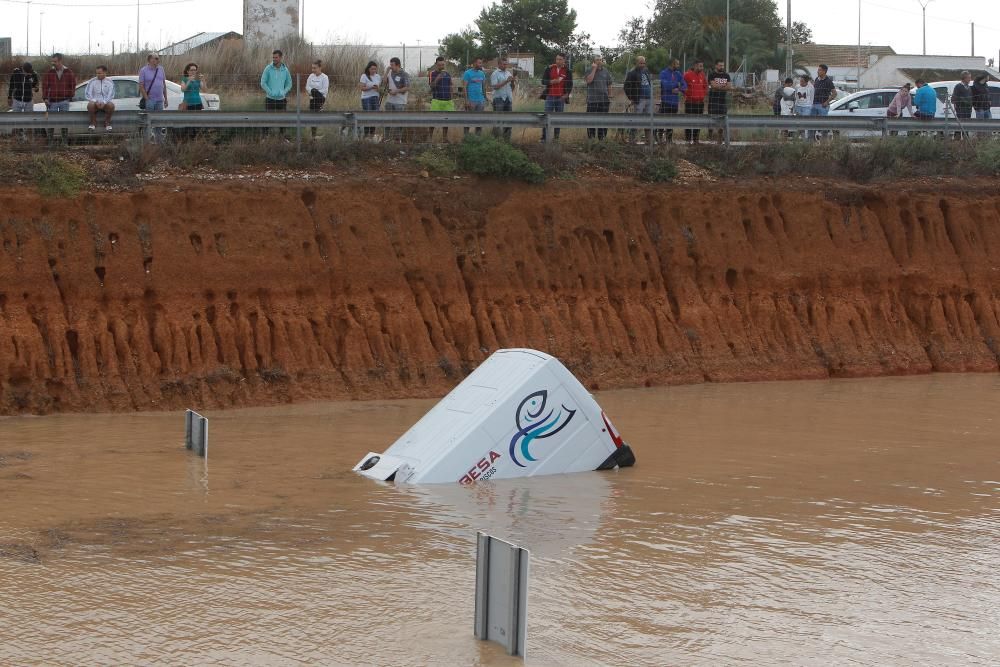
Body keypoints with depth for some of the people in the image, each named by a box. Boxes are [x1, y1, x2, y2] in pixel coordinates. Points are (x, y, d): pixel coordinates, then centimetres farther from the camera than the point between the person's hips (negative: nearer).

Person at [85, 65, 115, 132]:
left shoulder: (110, 82, 6)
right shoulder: (92, 82, 6)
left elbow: (111, 95, -1)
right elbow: (87, 94, 2)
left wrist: (104, 102, -19)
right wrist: (95, 101, -15)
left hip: (106, 102, 0)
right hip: (95, 102, 0)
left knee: (111, 105, -34)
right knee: (90, 104, -35)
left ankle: (107, 123, -14)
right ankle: (93, 123, -15)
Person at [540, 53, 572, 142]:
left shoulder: (567, 71, 5)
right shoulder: (549, 68, 5)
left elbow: (570, 85, 9)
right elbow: (543, 81, 3)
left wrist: (566, 94, -6)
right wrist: (553, 81, -14)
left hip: (561, 98, 0)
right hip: (550, 97, 0)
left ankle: (556, 137, 6)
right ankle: (544, 137, -3)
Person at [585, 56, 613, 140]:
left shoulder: (605, 71, 10)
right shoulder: (589, 70, 1)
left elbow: (609, 85, 15)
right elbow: (589, 80, -18)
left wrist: (609, 96, 12)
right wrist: (594, 69, -15)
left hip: (604, 99, 3)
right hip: (592, 100, -3)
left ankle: (602, 138, 13)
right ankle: (591, 137, 4)